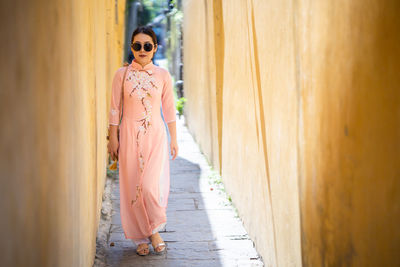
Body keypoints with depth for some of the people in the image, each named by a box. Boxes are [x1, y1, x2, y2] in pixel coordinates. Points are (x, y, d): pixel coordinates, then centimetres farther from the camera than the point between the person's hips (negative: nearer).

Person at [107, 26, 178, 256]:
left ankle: (154, 230, 12)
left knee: (150, 185, -12)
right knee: (132, 185, 3)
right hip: (129, 136, 1)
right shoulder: (122, 74, 1)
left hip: (155, 135, 0)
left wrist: (174, 139, 6)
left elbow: (169, 109, 6)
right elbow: (115, 109, 3)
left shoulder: (162, 75, 2)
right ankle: (141, 237, 17)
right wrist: (113, 138, 0)